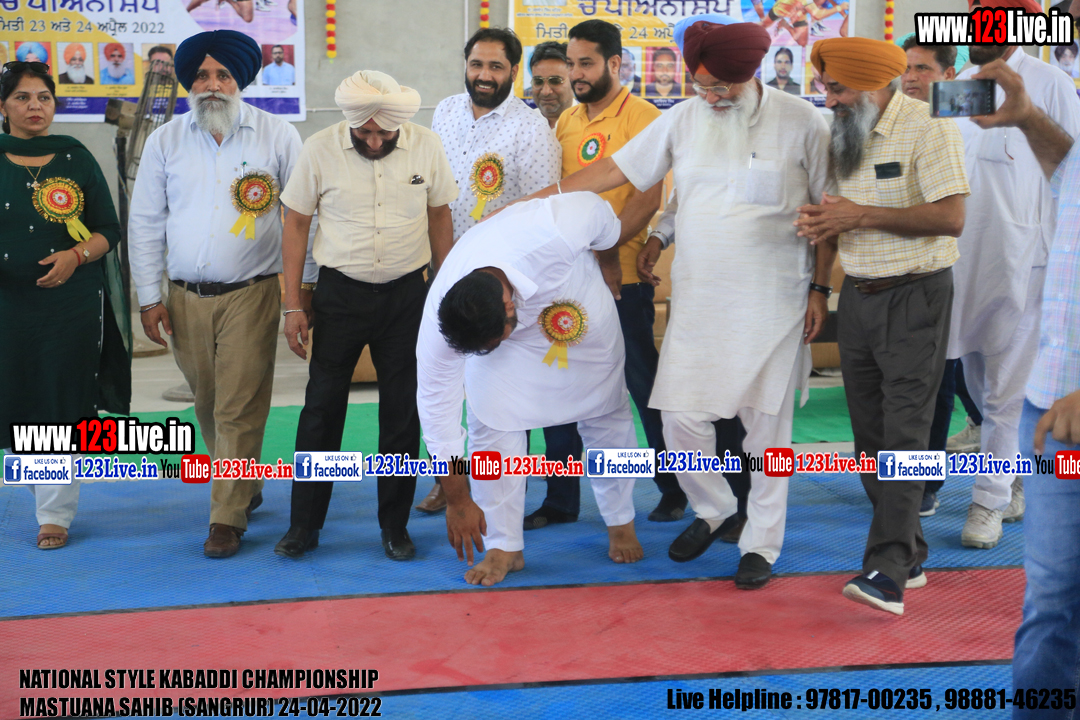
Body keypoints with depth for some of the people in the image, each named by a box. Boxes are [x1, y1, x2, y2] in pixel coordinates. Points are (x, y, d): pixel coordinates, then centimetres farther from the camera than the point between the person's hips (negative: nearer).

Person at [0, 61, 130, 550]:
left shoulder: (76, 158, 5)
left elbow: (109, 231, 6)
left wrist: (76, 256, -13)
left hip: (72, 300, -1)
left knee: (62, 404, -1)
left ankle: (56, 514, 11)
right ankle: (45, 489, 31)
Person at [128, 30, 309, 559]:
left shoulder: (276, 136, 1)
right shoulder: (164, 142, 8)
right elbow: (145, 223, 10)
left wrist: (306, 282, -1)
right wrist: (148, 297, 5)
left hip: (251, 295, -3)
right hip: (186, 297, 3)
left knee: (240, 410, -5)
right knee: (208, 406, 12)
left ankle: (227, 518, 3)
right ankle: (245, 488, 32)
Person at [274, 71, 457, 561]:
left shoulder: (426, 147, -4)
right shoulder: (320, 149, -8)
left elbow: (440, 217, 7)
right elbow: (296, 224, 0)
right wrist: (292, 305, -2)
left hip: (406, 294, 1)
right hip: (340, 293, -1)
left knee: (403, 411, 5)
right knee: (321, 408, 2)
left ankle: (395, 526, 19)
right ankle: (303, 525, 15)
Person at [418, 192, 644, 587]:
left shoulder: (552, 235, -45)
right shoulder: (439, 319, -36)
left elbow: (593, 206, -21)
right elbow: (436, 402, -24)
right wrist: (457, 500, -17)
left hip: (576, 296, 0)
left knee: (606, 413, 8)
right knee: (491, 423, -13)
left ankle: (621, 524, 28)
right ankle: (504, 547, 2)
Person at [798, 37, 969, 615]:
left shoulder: (928, 127, -12)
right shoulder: (846, 135, 11)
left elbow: (951, 218, -21)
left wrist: (860, 215, -20)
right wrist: (822, 220, -2)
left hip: (915, 297, -8)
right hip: (858, 296, 8)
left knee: (905, 432, -11)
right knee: (870, 432, 9)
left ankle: (887, 572, -13)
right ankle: (908, 555, 20)